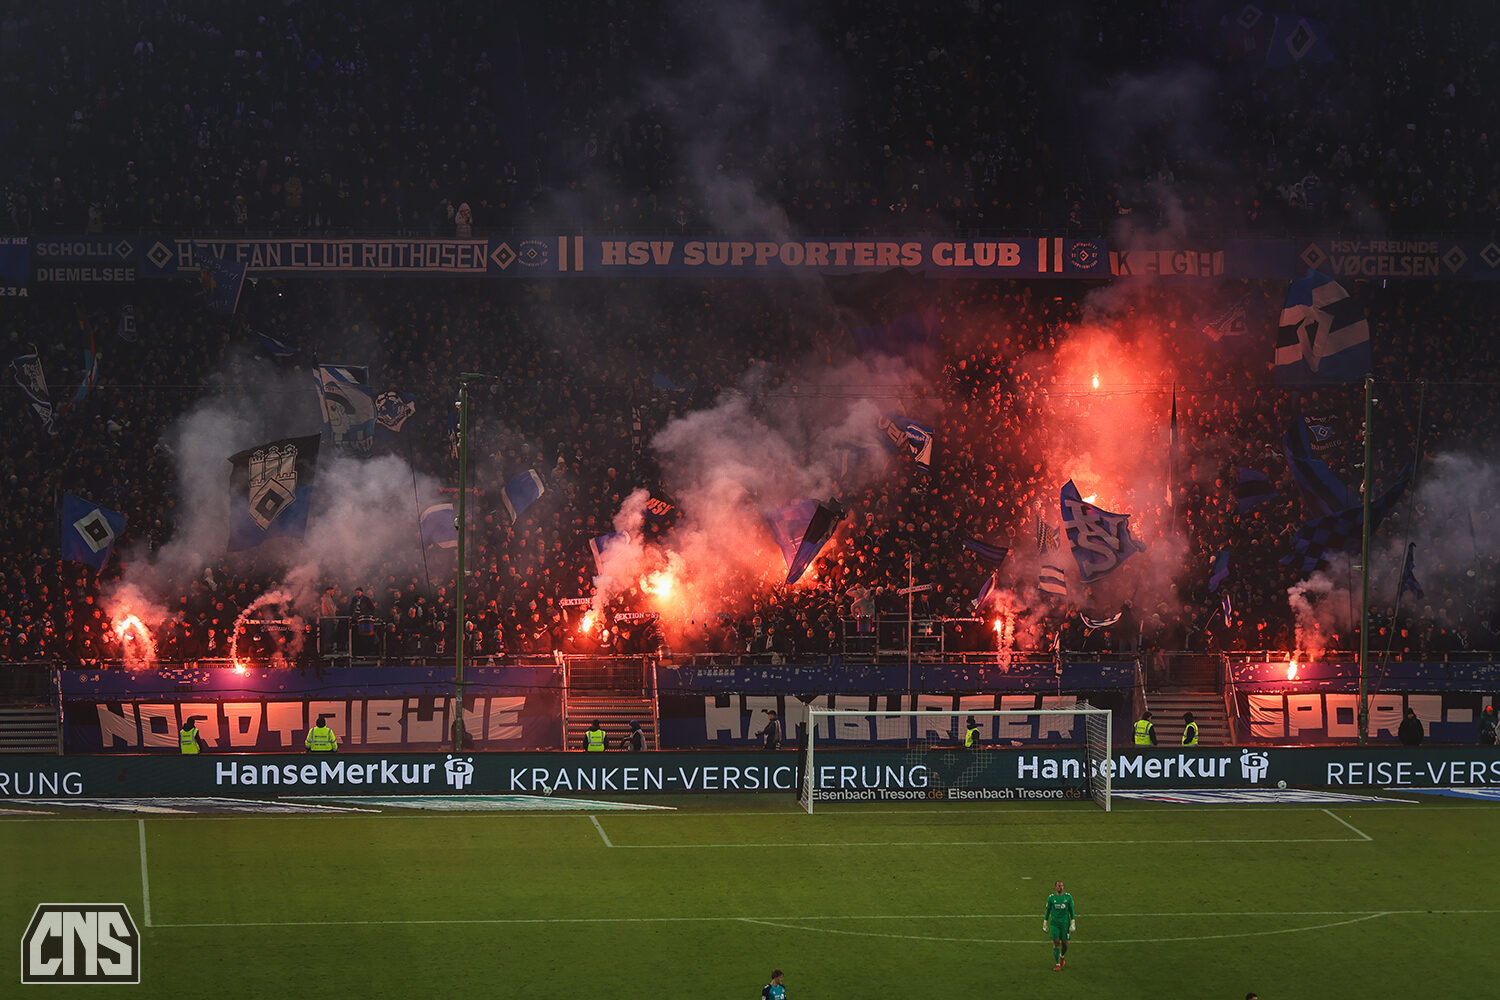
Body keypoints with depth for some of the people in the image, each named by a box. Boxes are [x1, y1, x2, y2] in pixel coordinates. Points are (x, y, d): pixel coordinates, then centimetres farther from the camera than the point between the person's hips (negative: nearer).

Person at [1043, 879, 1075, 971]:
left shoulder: (1068, 897, 0)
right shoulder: (1051, 898, 0)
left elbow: (1071, 911, 5)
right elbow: (1047, 911, 8)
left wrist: (1073, 923, 0)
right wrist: (1045, 923, 8)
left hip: (1065, 923, 1)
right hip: (1054, 924, -1)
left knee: (1064, 943, 4)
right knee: (1056, 943, -7)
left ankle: (1062, 956, 37)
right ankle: (1058, 964, -2)